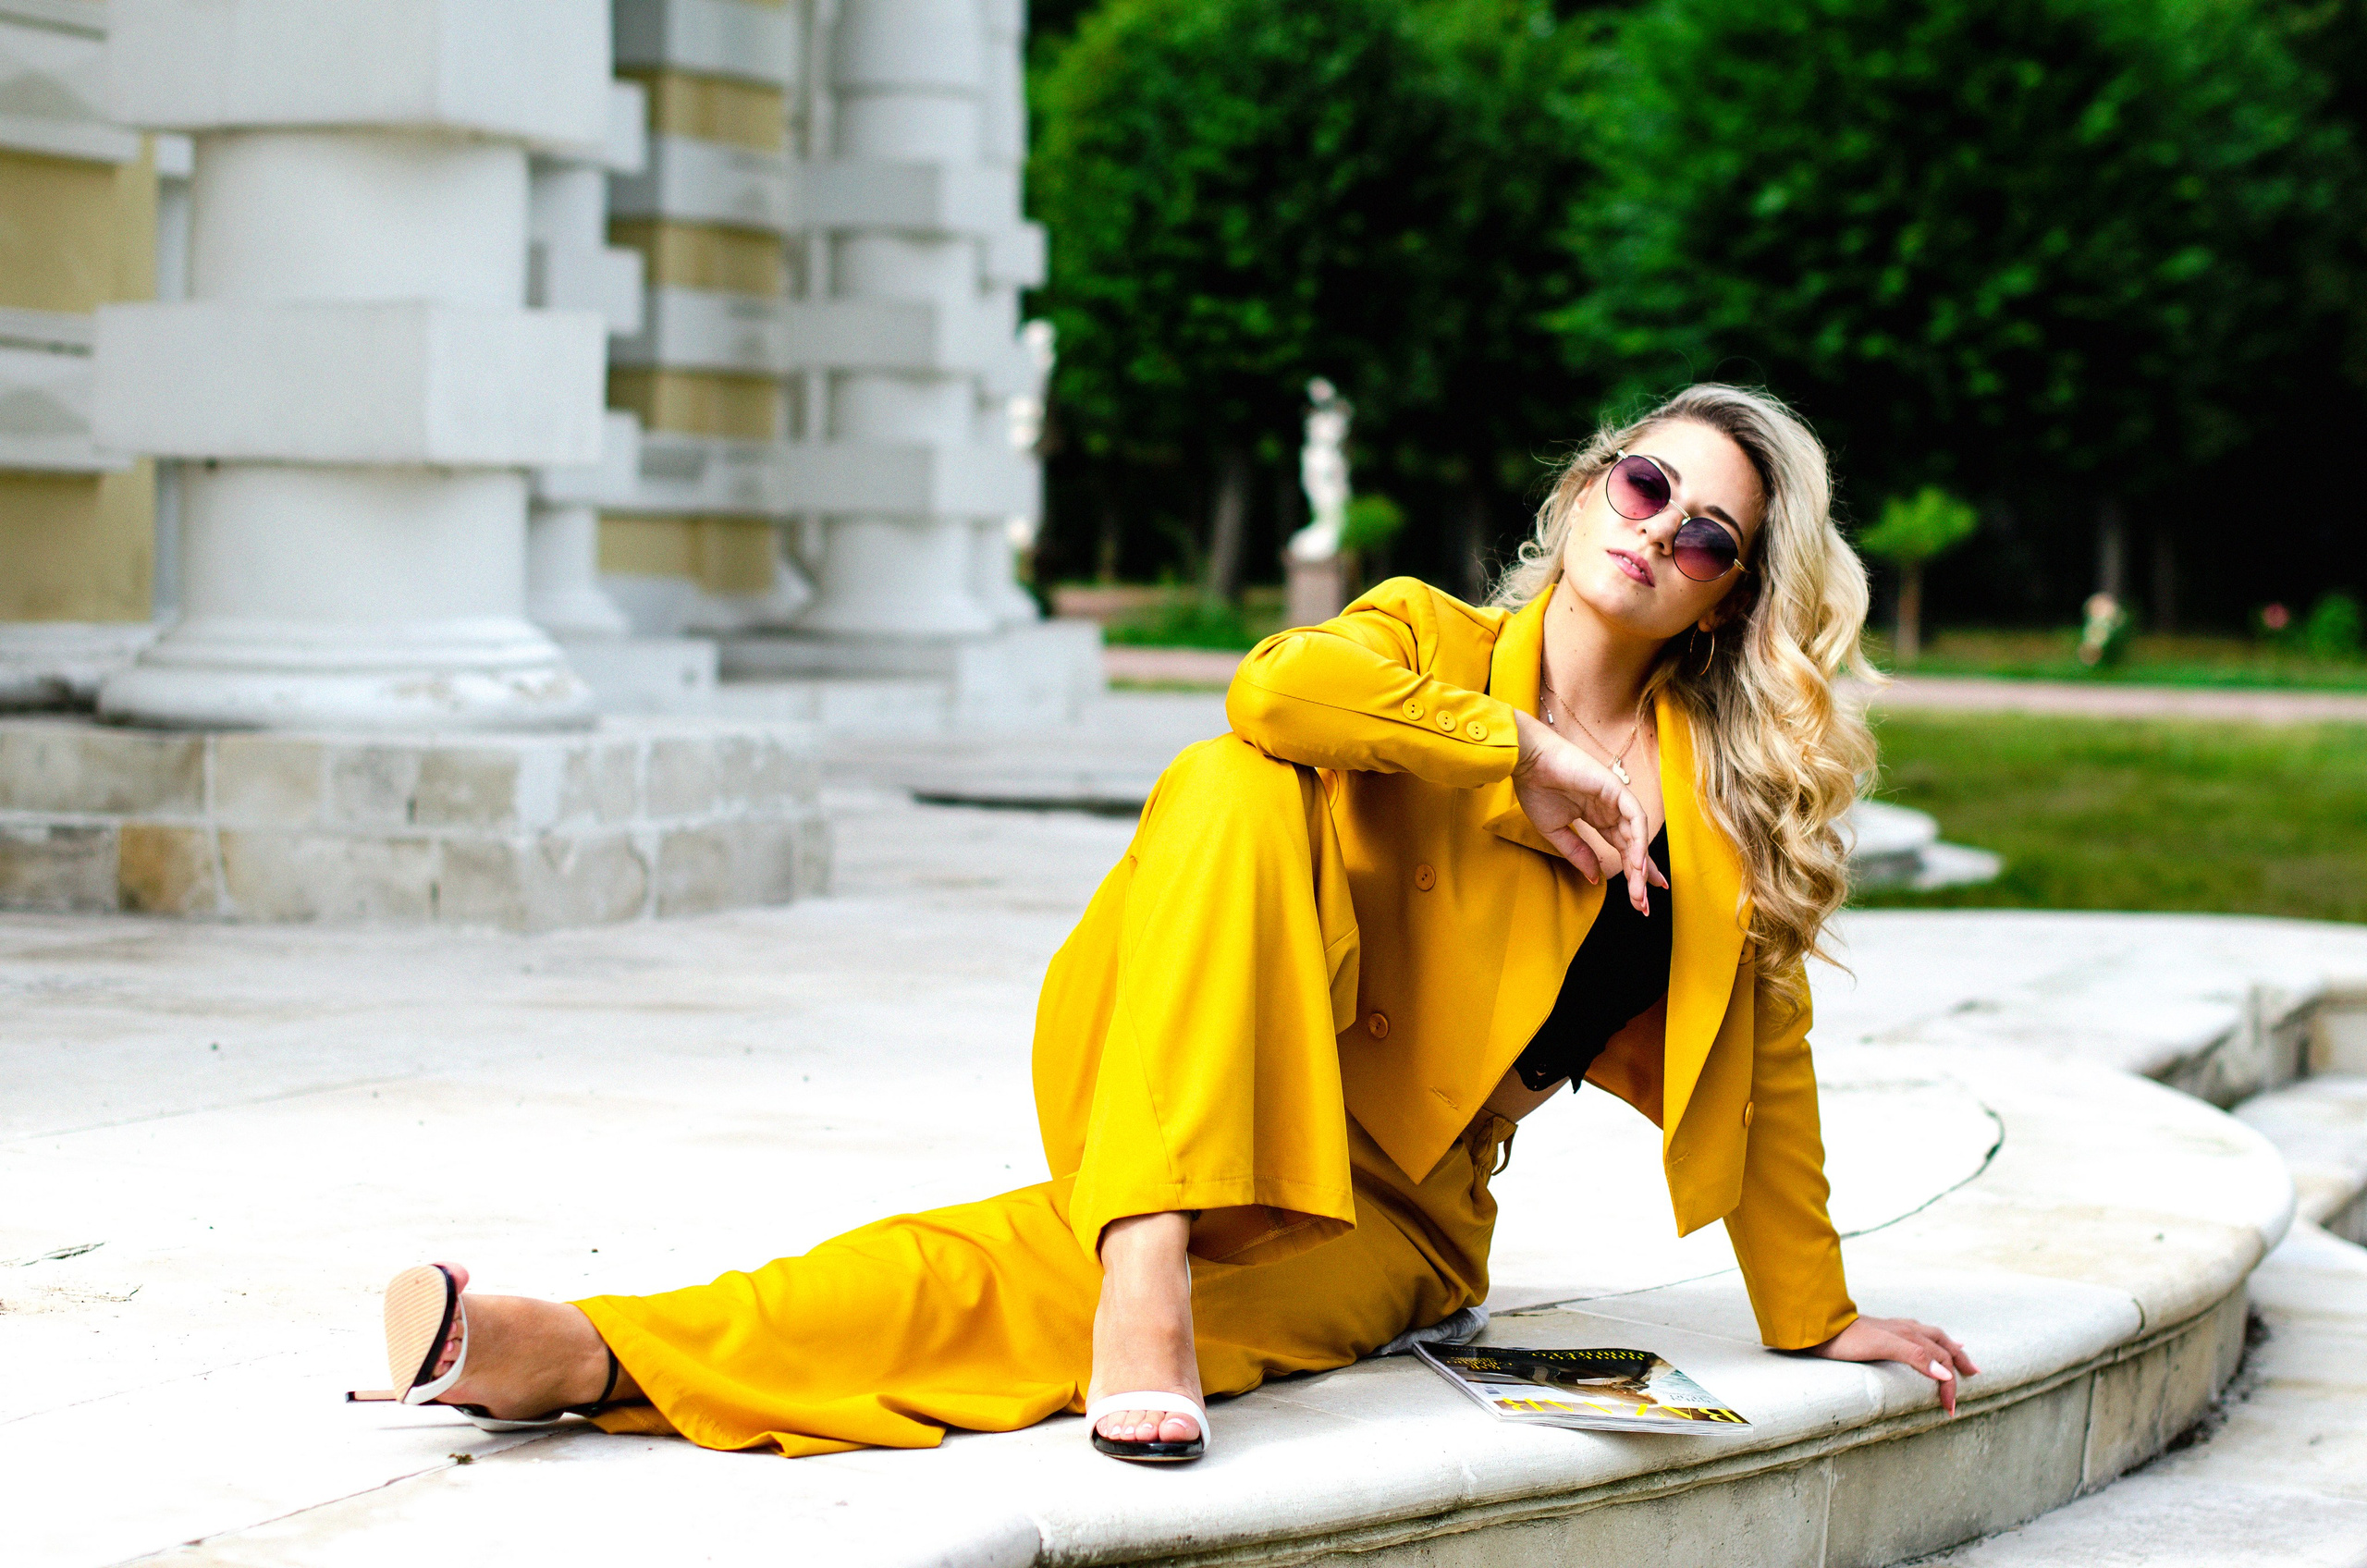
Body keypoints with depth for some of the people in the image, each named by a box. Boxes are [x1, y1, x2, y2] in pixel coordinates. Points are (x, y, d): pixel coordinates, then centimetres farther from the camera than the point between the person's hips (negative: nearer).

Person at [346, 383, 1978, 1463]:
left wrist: (1817, 1314, 16)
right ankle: (1148, 1254, -42)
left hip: (1384, 1218, 0)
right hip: (1191, 1109, 0)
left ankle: (601, 1352, -46)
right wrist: (1526, 759, -14)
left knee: (1027, 1286, -30)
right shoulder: (1433, 644, 4)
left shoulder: (1731, 791, 9)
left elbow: (1765, 1057, 16)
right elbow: (1278, 687, -20)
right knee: (1246, 787, -30)